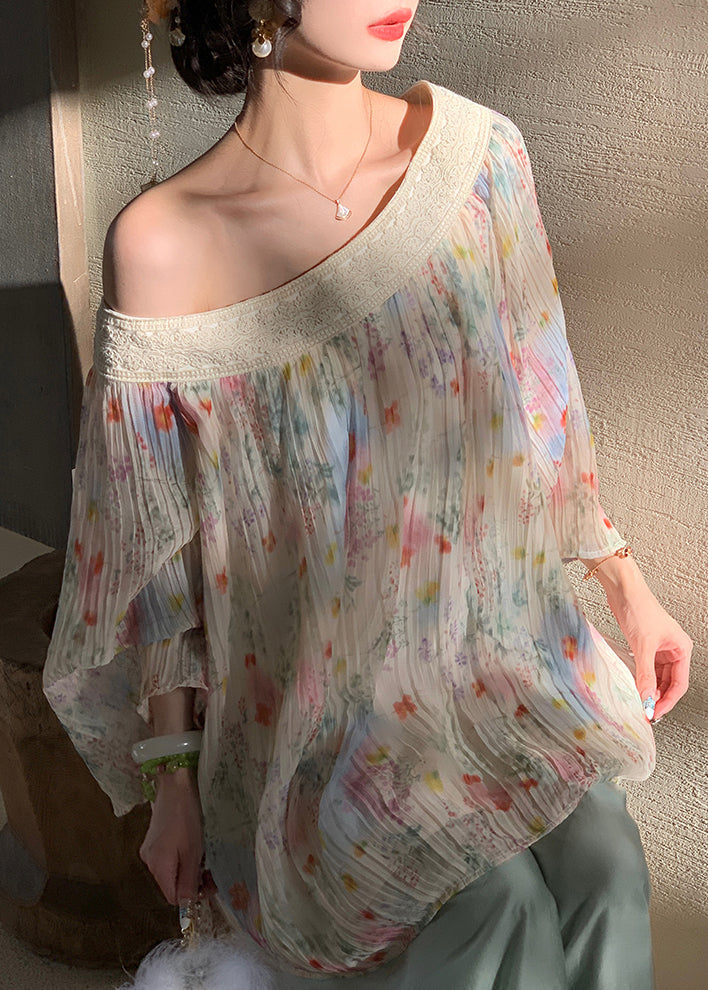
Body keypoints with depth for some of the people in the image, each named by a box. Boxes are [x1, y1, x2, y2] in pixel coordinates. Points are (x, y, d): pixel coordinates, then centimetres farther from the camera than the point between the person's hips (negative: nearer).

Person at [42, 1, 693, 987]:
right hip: (315, 692, -3)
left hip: (500, 642, 3)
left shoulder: (476, 151, -5)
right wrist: (171, 779, -1)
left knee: (600, 863, -19)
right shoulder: (165, 242, -14)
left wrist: (626, 582, 12)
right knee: (489, 904, -23)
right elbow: (157, 536, -5)